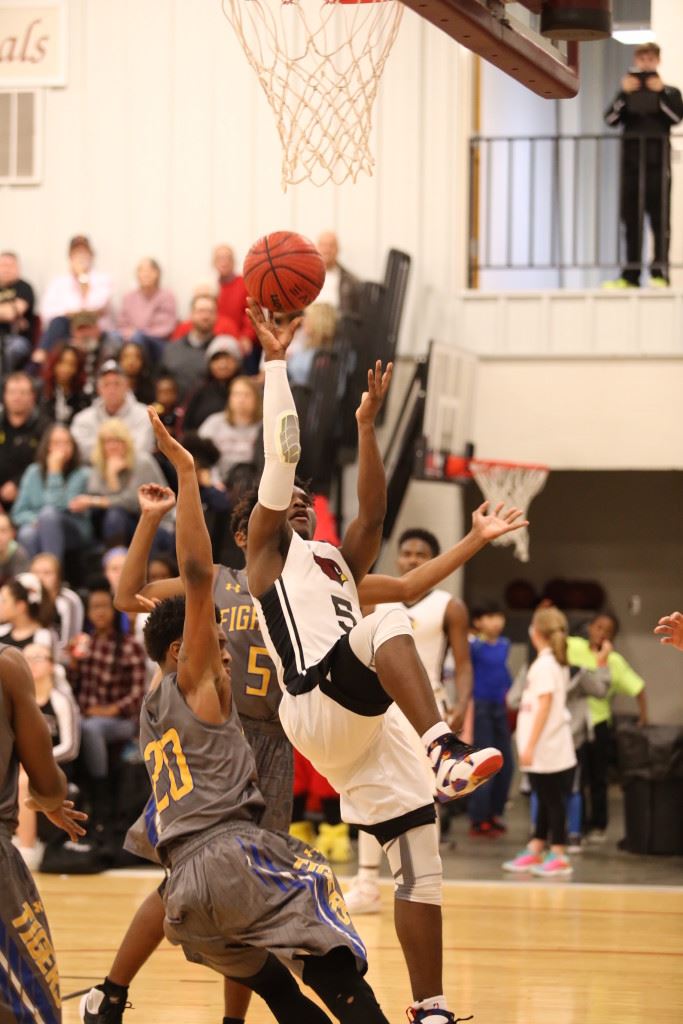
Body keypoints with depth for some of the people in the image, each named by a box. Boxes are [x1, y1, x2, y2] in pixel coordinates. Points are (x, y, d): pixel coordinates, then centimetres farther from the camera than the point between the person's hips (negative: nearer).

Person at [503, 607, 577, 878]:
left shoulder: (544, 665, -15)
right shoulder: (558, 663, 13)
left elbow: (544, 706, -19)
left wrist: (530, 745, -19)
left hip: (545, 750, -9)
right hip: (548, 749, 9)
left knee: (552, 800, -5)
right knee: (546, 800, 14)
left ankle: (558, 856, -2)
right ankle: (534, 851, 21)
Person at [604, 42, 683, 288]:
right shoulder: (627, 94, 17)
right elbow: (611, 119, 1)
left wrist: (661, 92, -13)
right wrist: (624, 93, -11)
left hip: (657, 159, -3)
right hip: (631, 159, 3)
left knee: (659, 217, -7)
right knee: (631, 219, 2)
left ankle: (660, 272, -10)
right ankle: (630, 274, 2)